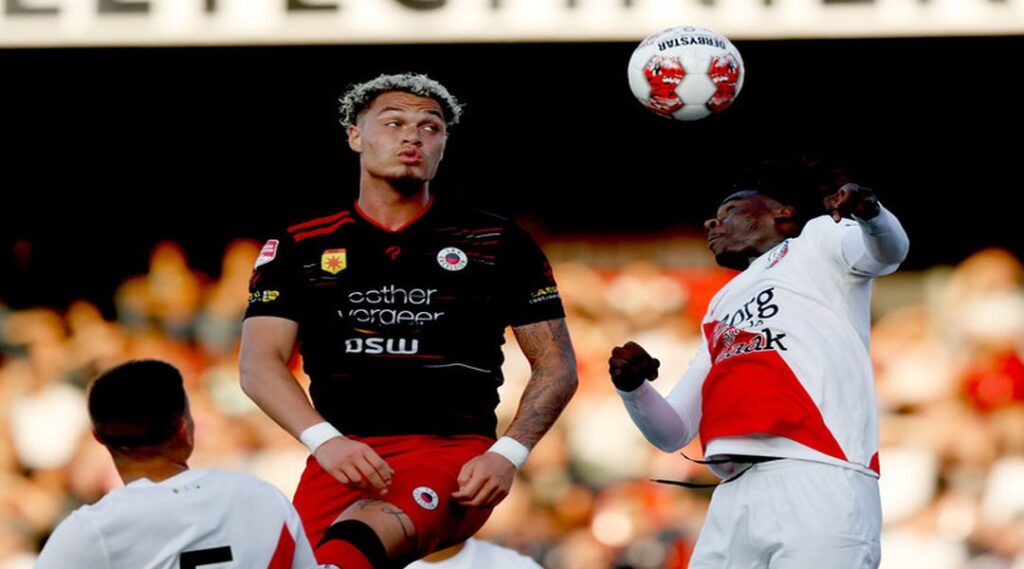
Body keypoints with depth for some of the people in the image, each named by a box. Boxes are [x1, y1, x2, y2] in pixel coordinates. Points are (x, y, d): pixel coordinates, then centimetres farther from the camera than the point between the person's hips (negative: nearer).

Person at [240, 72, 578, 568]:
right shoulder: (300, 248, 15)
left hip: (455, 454, -2)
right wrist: (326, 440, -14)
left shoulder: (496, 243, 14)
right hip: (340, 456, 2)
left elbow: (557, 366, 14)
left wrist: (506, 456, -3)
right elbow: (260, 364, 5)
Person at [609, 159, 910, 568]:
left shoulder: (818, 239, 16)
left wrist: (869, 214, -30)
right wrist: (632, 388, 8)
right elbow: (672, 432, 30)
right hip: (735, 498, 6)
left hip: (818, 483, -6)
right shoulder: (721, 312, 32)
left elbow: (889, 251, -6)